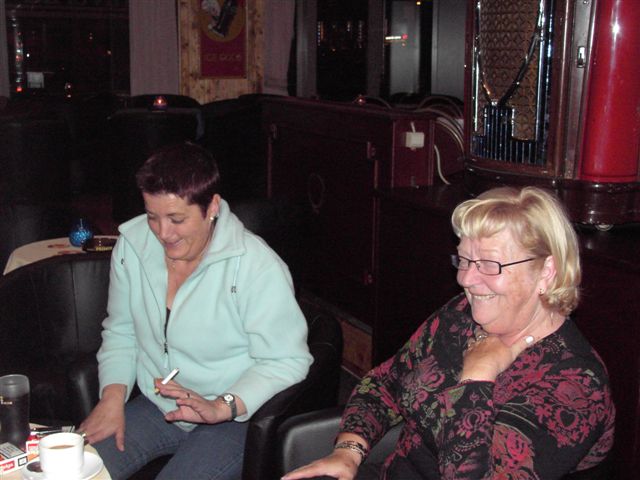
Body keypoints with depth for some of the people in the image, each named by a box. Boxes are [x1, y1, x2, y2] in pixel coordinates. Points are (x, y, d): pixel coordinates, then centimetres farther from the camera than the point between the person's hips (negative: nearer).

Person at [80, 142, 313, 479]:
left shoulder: (257, 266, -20)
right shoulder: (132, 245, -2)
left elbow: (287, 361, -18)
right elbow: (120, 333, 9)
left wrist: (220, 408, -28)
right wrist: (113, 397, -6)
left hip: (234, 415, -4)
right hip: (154, 408, 5)